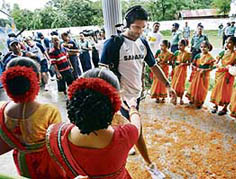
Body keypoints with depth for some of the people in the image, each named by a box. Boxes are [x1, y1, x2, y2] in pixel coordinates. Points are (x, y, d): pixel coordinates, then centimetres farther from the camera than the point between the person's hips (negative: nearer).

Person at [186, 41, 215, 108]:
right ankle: (193, 100, 28)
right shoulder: (198, 56, 2)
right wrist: (197, 68, -14)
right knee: (194, 87, 10)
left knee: (202, 89, 4)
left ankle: (200, 103, 18)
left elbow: (211, 68, -11)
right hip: (196, 74, 3)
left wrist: (204, 70, -25)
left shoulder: (210, 57, -8)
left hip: (204, 75, -3)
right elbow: (193, 64, 3)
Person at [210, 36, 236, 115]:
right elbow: (217, 63, 9)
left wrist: (229, 77, -16)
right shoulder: (223, 52, 4)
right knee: (217, 90, 9)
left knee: (225, 92, 3)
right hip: (220, 74, 4)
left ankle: (224, 108, 17)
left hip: (228, 75, -4)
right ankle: (216, 106, 23)